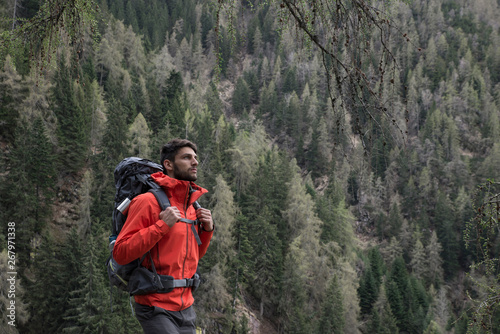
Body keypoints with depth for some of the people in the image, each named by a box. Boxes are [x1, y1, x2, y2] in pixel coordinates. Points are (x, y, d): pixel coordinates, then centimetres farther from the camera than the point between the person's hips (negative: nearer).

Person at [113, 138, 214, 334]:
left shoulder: (191, 206, 12)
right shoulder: (148, 201, -11)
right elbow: (120, 253, -17)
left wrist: (207, 230, 4)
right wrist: (162, 226, -22)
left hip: (185, 308, 7)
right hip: (156, 308, -7)